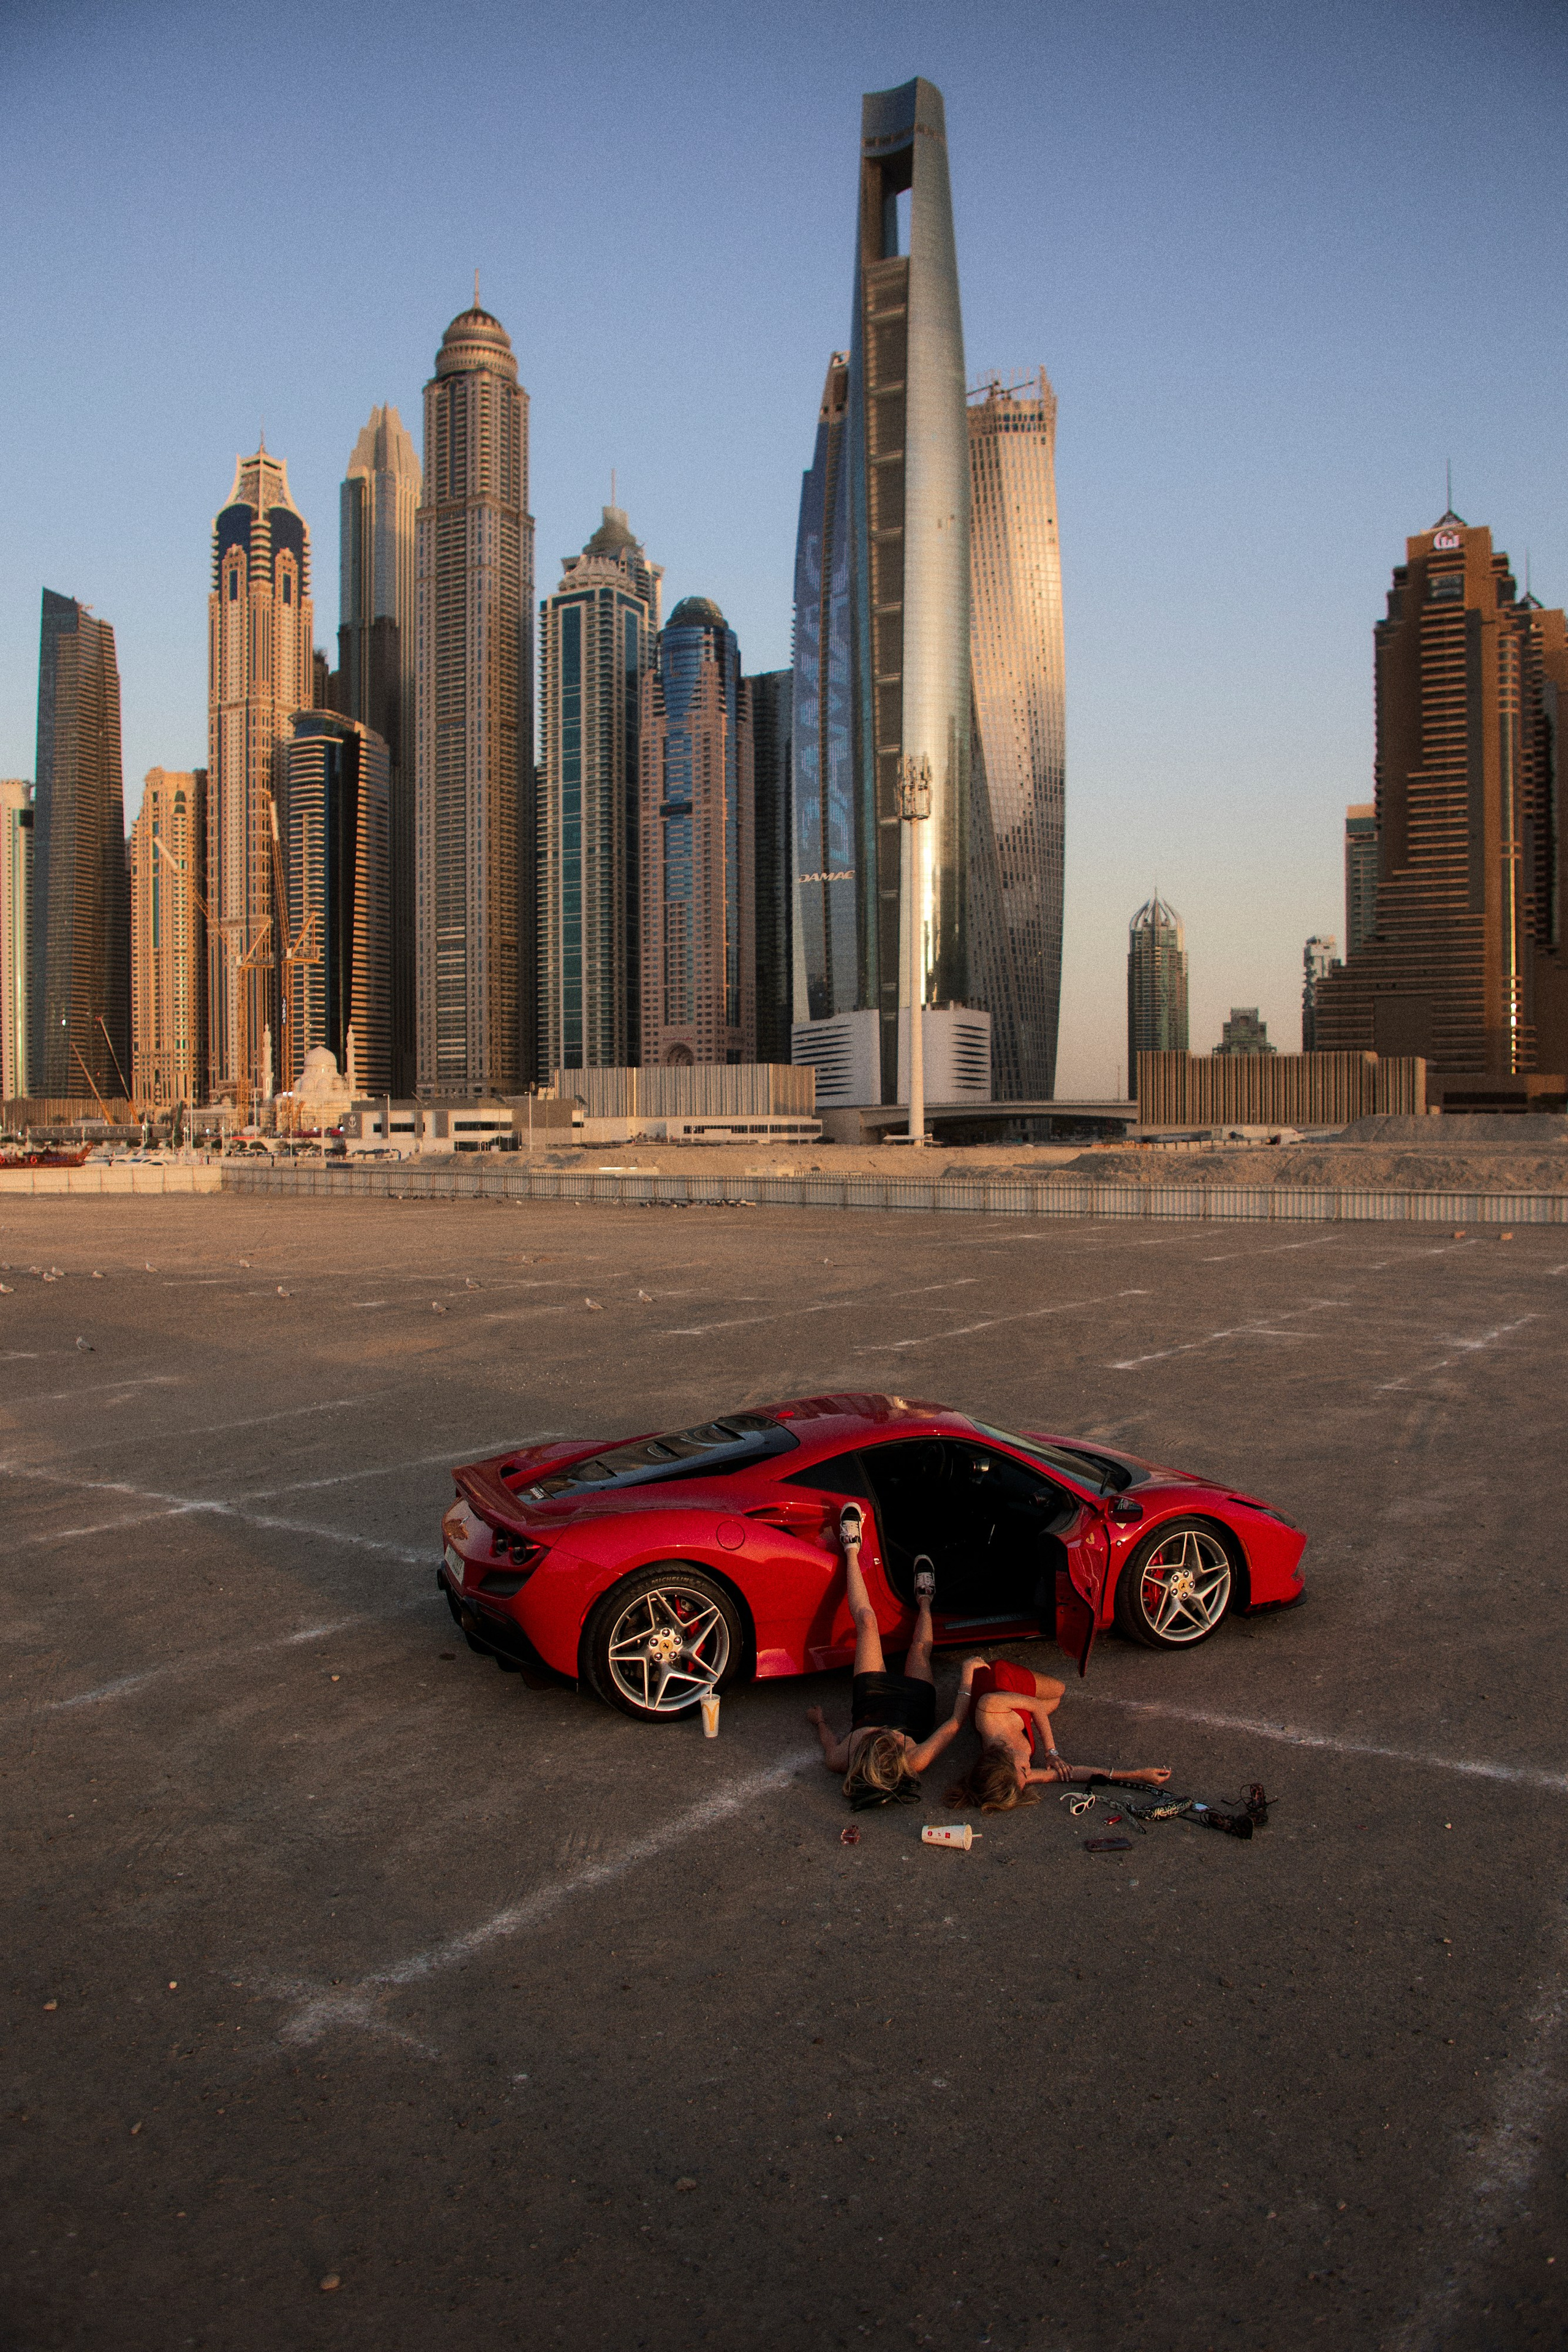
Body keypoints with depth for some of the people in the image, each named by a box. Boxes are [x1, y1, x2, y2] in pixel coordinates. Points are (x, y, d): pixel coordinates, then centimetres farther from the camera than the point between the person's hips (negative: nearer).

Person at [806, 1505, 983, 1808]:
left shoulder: (841, 1762, -42)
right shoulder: (915, 1762, -45)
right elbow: (954, 1723, -32)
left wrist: (819, 1721, 2)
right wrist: (968, 1674, -27)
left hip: (872, 1700, 1)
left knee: (866, 1620, 3)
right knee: (921, 1648, 20)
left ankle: (851, 1551, 27)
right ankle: (924, 1600, 55)